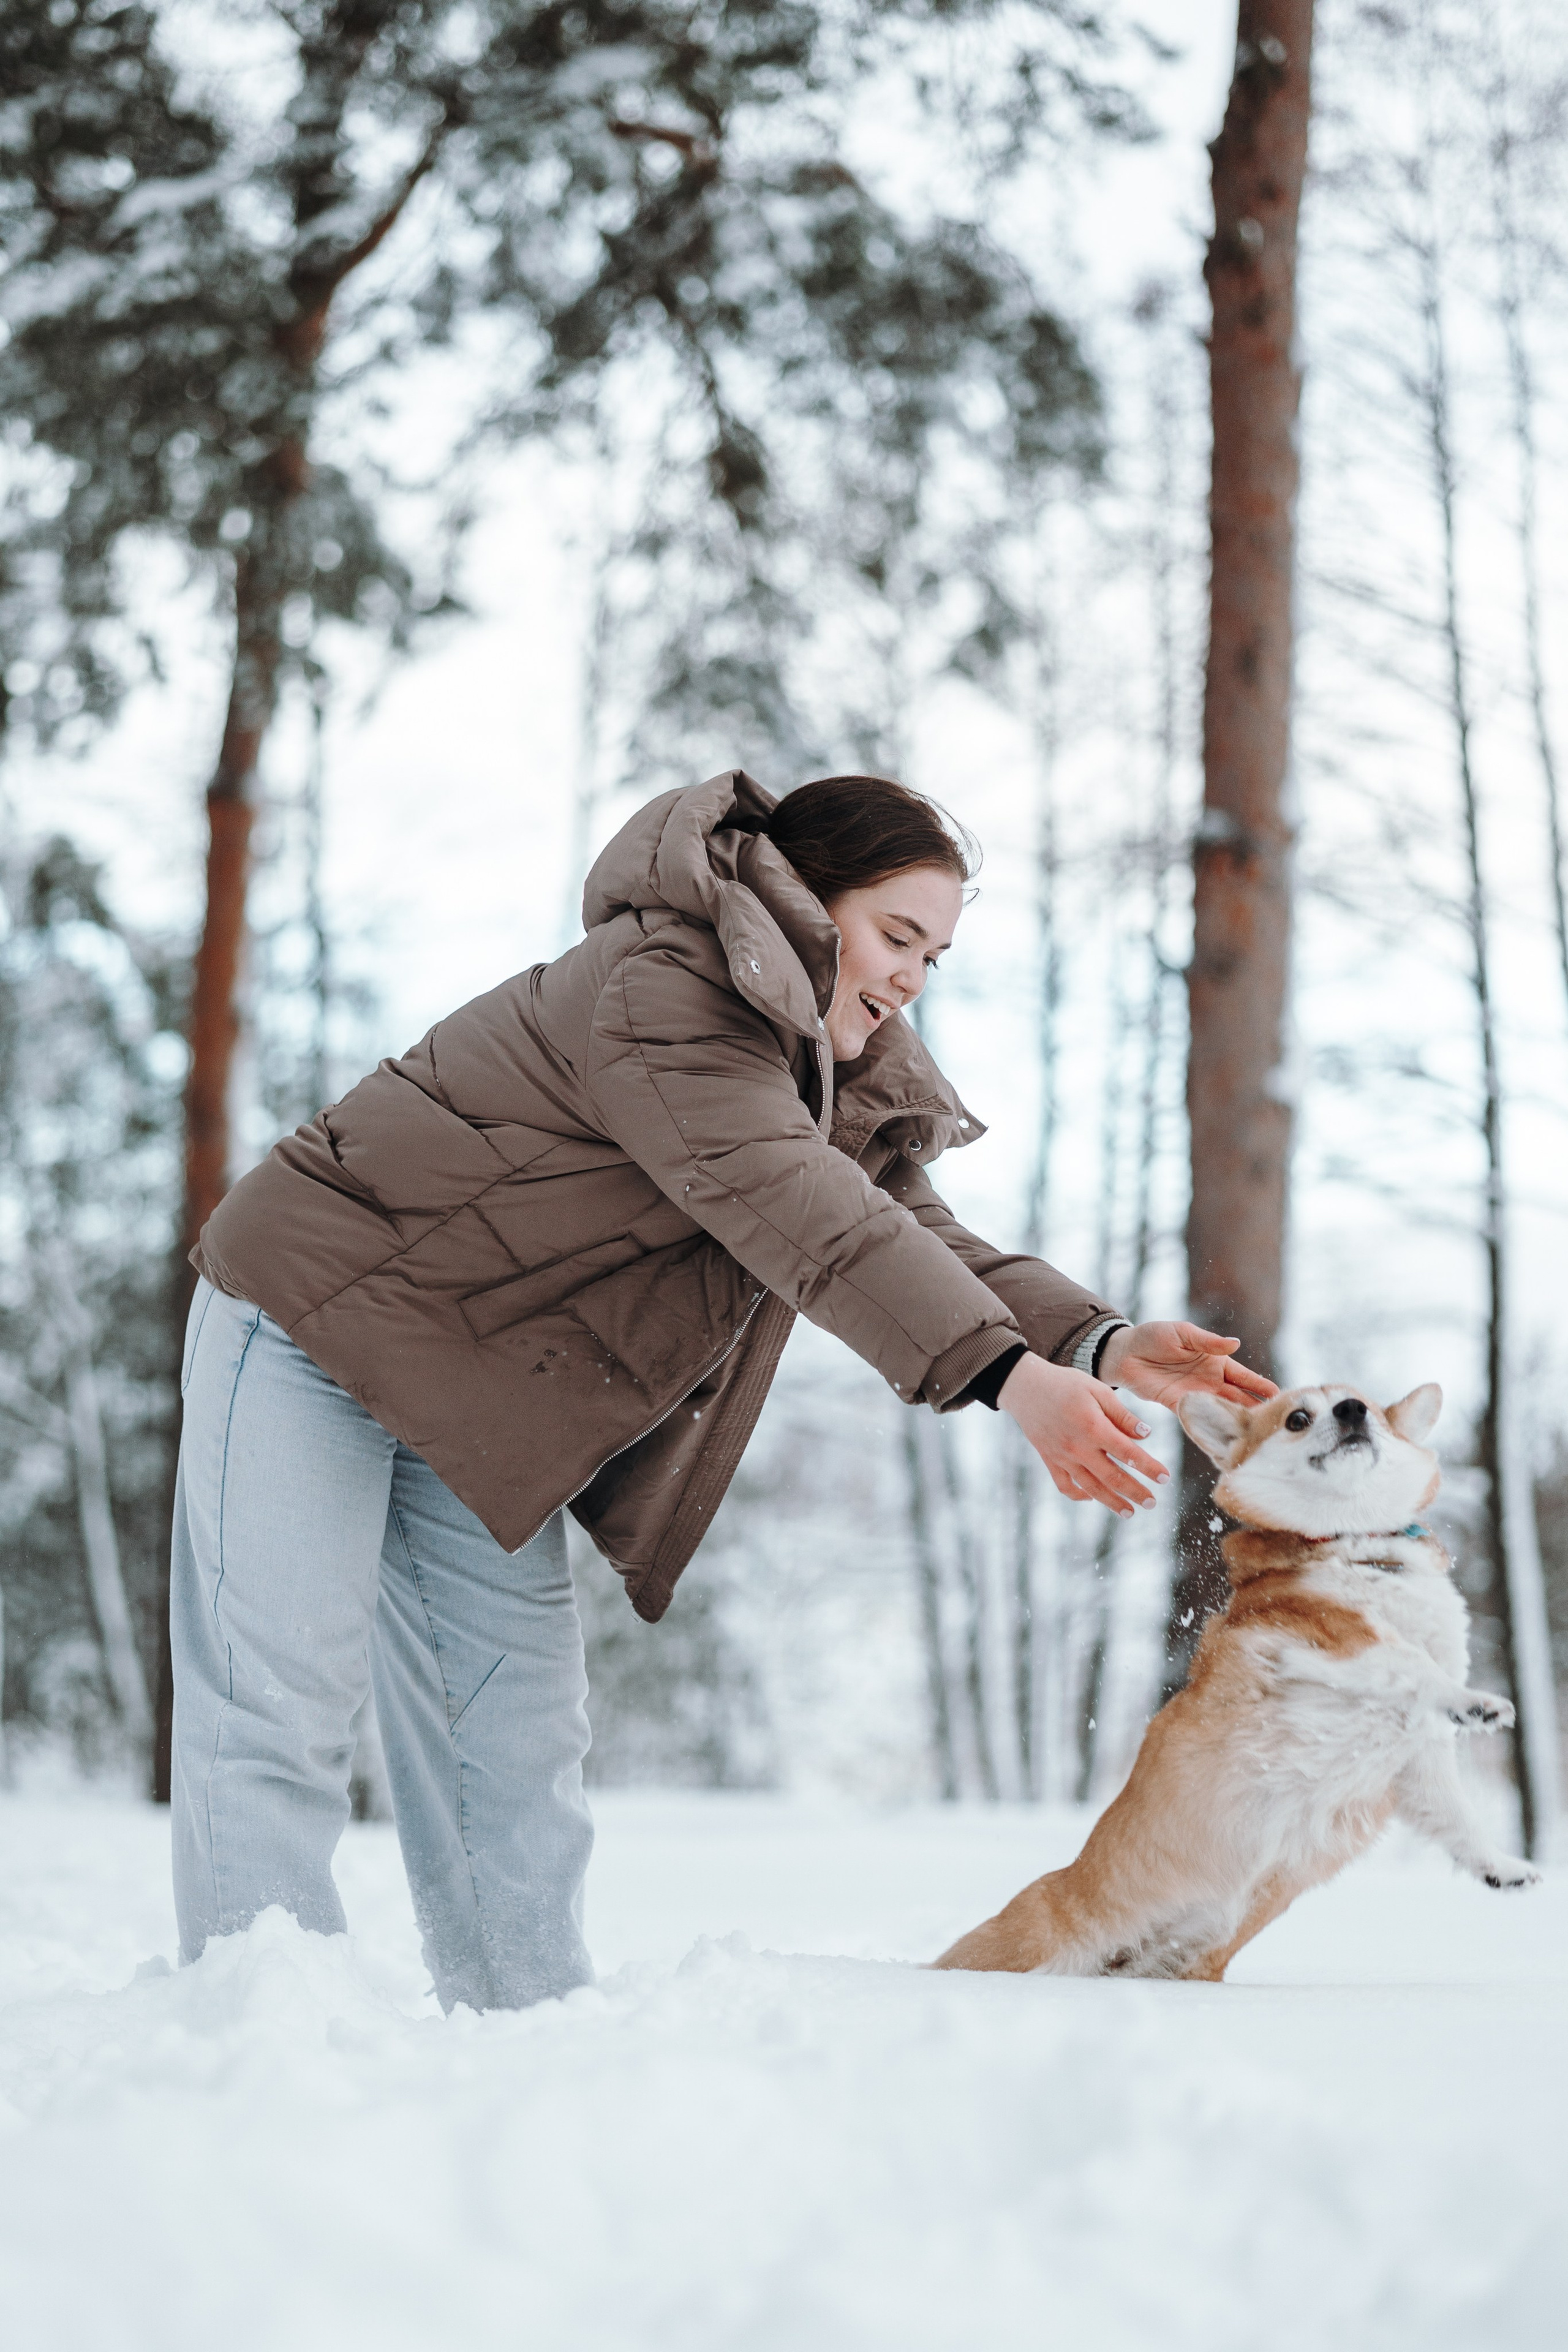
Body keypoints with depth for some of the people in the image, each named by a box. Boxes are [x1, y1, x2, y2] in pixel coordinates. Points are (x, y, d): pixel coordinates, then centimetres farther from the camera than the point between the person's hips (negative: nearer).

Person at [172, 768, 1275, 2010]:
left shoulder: (845, 1082, 8)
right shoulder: (653, 987, -23)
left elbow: (927, 1241, 1)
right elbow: (790, 1210, -34)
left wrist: (1100, 1343, -18)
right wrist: (1009, 1374, -41)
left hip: (476, 1398, 9)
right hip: (316, 1317, -9)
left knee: (519, 1731, 5)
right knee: (282, 1703, -12)